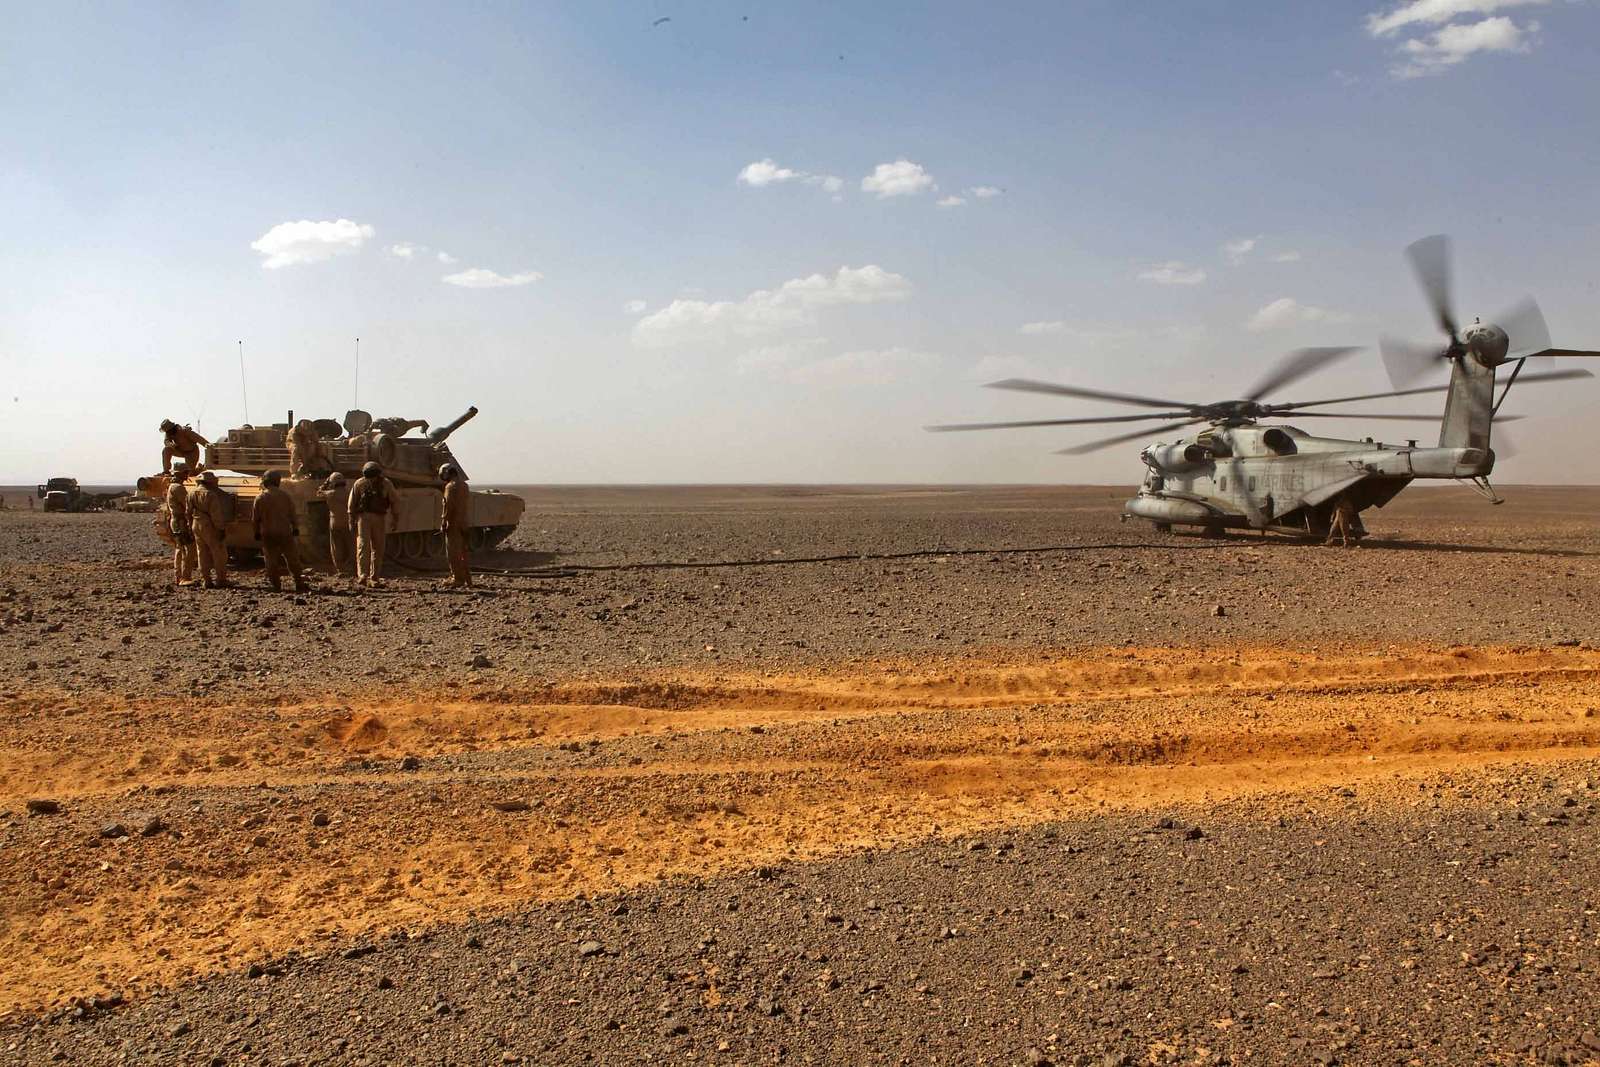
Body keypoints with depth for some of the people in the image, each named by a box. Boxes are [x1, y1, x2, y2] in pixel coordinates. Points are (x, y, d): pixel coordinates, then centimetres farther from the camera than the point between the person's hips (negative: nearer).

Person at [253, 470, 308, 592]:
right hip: (284, 532, 0)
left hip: (267, 533, 0)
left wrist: (257, 532, 11)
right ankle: (299, 583, 4)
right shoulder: (284, 496, -1)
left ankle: (275, 584, 6)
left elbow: (256, 518, 2)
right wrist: (295, 528, 9)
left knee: (271, 560, 6)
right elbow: (292, 514, 1)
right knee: (292, 559, 6)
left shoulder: (260, 498, -1)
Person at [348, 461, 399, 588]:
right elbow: (352, 502, 6)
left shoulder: (386, 484, -2)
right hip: (363, 517, -1)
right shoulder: (359, 483, -3)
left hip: (379, 519, 1)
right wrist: (352, 520, 5)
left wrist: (395, 520, 4)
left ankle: (374, 578, 9)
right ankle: (362, 576, -22)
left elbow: (395, 501, 5)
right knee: (363, 546, -14)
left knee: (378, 549, 2)